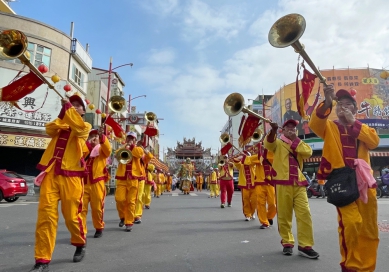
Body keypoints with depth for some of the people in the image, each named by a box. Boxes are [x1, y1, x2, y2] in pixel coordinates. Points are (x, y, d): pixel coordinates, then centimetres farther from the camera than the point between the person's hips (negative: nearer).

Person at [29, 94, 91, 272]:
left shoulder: (86, 126, 8)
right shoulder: (61, 123, 21)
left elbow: (79, 128, -17)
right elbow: (50, 129, -2)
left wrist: (68, 107, -12)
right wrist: (63, 112, -7)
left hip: (71, 175, -3)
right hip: (50, 173, 4)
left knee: (71, 215, 3)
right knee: (46, 214, -6)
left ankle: (80, 244, 29)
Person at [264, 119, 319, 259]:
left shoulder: (300, 144, 21)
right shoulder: (278, 143, 9)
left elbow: (308, 152, 0)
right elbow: (268, 143, -14)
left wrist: (295, 140, 1)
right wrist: (273, 130, -30)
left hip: (299, 184, 3)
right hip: (283, 183, -3)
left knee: (304, 214, -3)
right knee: (284, 215, 3)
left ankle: (305, 245, 4)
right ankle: (287, 243, 16)